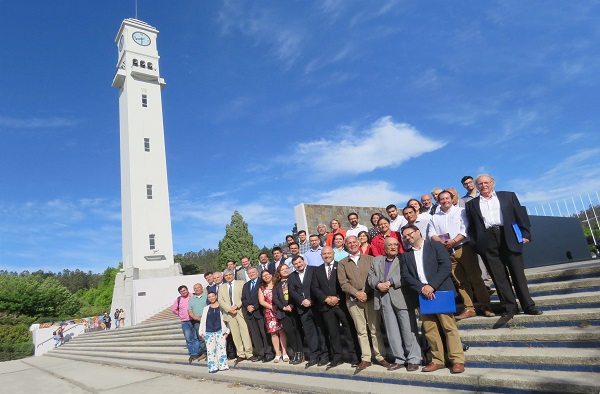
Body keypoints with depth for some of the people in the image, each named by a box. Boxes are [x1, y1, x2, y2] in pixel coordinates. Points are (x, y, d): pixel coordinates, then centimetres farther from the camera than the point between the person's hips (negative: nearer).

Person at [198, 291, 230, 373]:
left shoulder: (221, 307, 6)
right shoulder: (206, 309, 15)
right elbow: (202, 320, 12)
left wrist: (226, 330, -1)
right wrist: (201, 332, 5)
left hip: (220, 331, -2)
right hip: (208, 332, 2)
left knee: (221, 347, -6)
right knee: (210, 349, -1)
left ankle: (223, 366, 1)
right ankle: (213, 367, 3)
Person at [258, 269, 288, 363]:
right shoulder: (262, 288, 12)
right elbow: (261, 301, 4)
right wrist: (272, 307, -8)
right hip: (269, 312, 2)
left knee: (282, 331, -5)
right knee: (273, 332, 1)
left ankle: (284, 353, 0)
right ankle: (277, 354, 9)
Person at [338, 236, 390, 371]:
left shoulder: (370, 259, 8)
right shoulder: (342, 263, 8)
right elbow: (343, 282, 1)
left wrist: (366, 293, -9)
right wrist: (356, 293, -10)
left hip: (370, 298, 0)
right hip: (353, 300, 1)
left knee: (375, 329, 2)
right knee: (361, 331, 5)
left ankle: (380, 357, 11)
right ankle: (365, 358, 12)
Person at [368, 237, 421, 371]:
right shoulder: (376, 260, 19)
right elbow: (371, 276, 12)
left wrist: (390, 282, -14)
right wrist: (378, 284, -7)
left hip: (402, 299, -4)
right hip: (384, 300, 4)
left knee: (408, 330, 0)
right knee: (392, 331, 7)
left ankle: (413, 359, 11)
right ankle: (400, 359, 17)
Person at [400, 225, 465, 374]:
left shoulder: (435, 246, 5)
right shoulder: (405, 255, 15)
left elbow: (446, 266, -6)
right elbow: (406, 275, 4)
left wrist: (432, 286, -14)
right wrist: (422, 289, -12)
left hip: (440, 292, -4)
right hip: (422, 295, 4)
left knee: (449, 326, -5)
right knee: (429, 329, 4)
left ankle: (458, 360, 4)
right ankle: (438, 360, 14)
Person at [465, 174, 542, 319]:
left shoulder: (508, 196, 14)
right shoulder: (472, 204, 14)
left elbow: (520, 214, 8)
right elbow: (471, 227, 12)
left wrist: (525, 234, -2)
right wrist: (476, 243, 1)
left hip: (509, 238, 0)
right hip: (487, 242, 1)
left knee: (518, 273, 2)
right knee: (498, 276, 0)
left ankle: (528, 306, 11)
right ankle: (510, 307, 7)